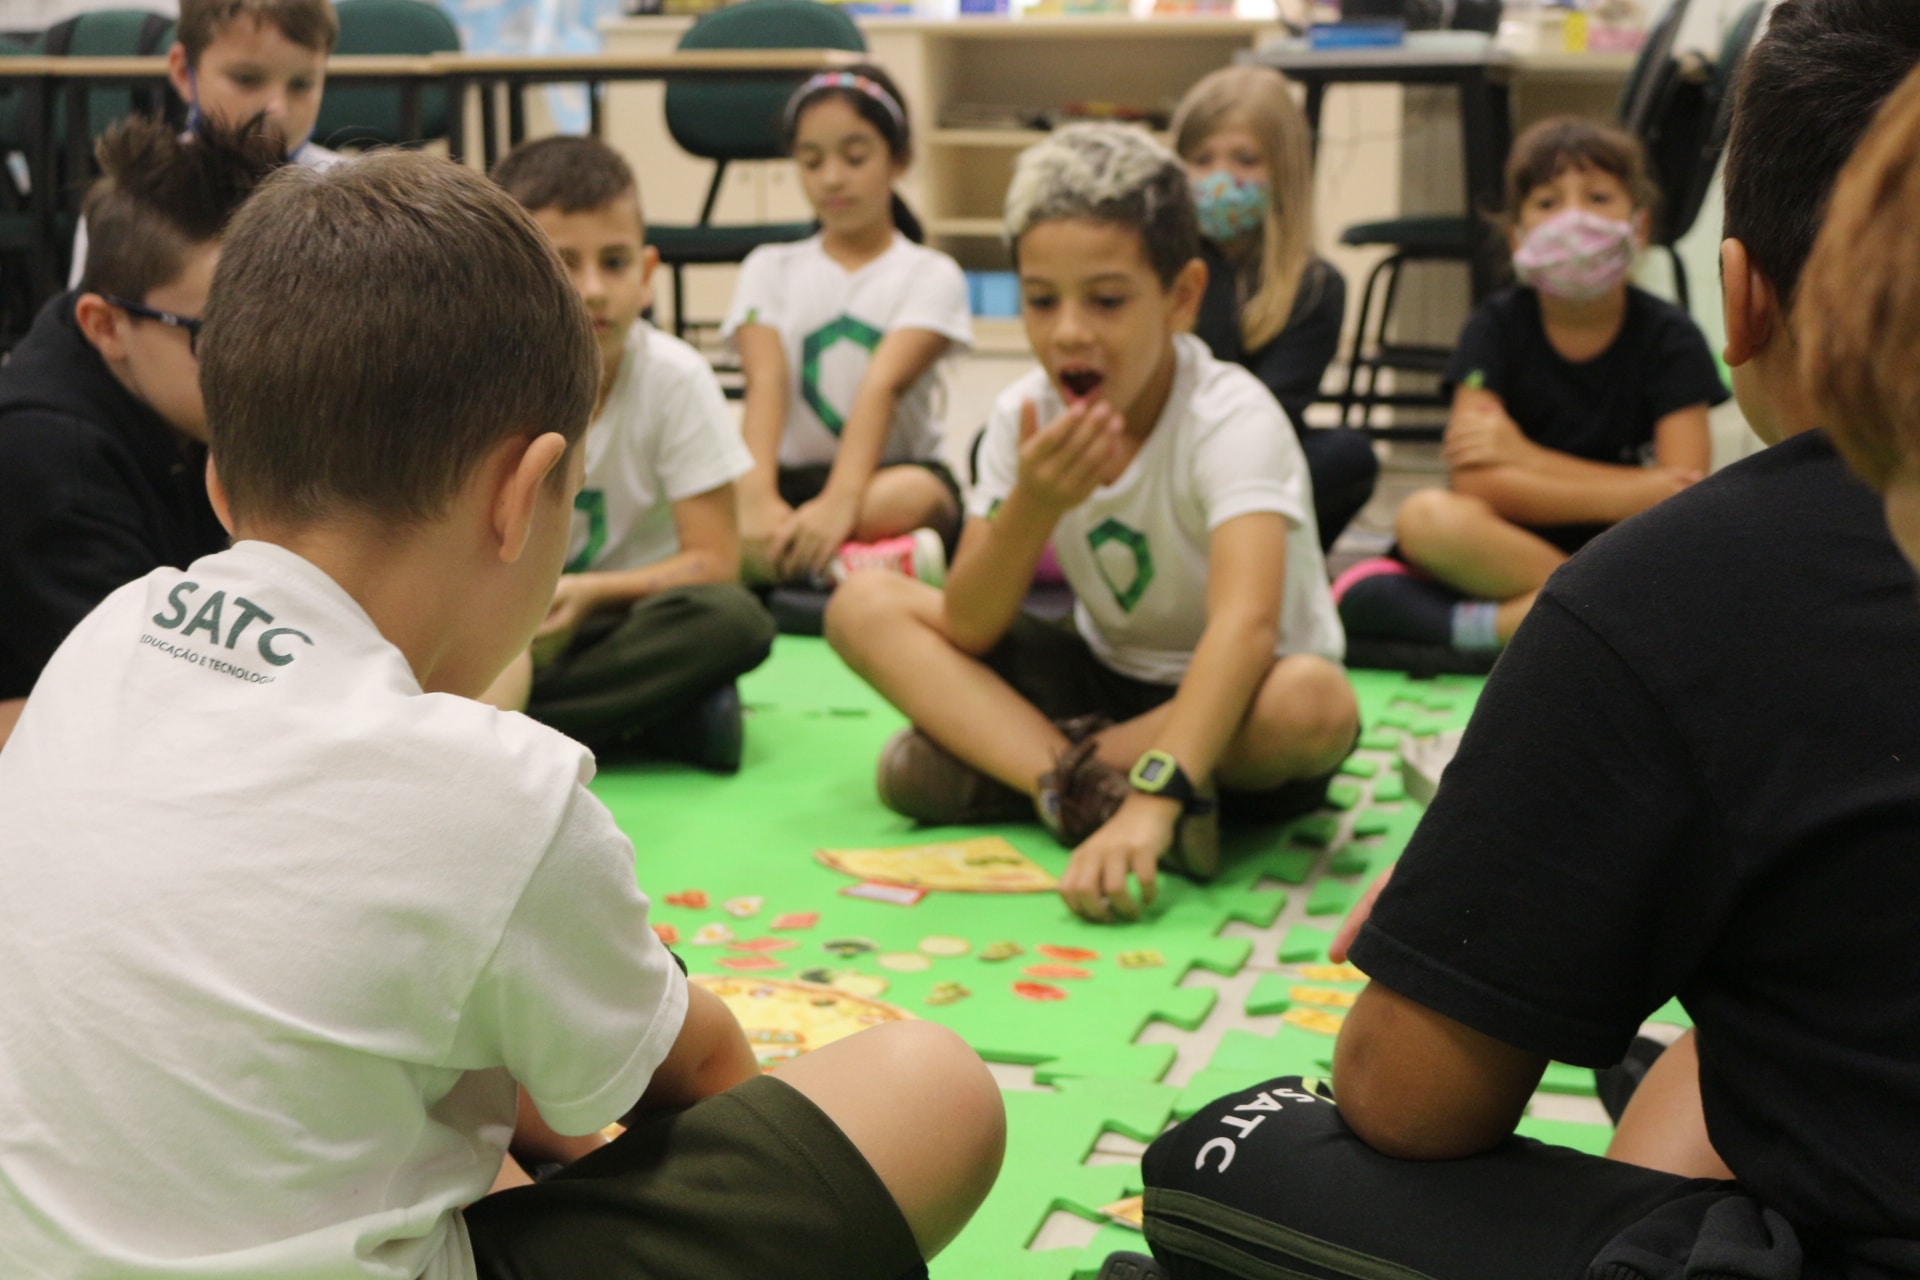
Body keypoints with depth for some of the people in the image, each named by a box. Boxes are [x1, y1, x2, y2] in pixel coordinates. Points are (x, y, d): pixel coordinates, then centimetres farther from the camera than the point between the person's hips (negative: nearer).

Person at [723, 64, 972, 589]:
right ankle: (870, 559, -32)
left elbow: (883, 386, -15)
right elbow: (766, 384, -7)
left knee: (917, 495, -38)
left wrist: (839, 503, -33)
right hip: (793, 476, 2)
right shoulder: (770, 268, 12)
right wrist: (757, 497, -27)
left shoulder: (930, 274, 4)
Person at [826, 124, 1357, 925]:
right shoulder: (1025, 416, -9)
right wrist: (1032, 507, -30)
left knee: (1316, 702, -40)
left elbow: (1245, 623, -42)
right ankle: (1089, 786, -29)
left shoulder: (1231, 418, -25)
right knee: (863, 604, -11)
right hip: (1108, 680, 5)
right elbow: (967, 632, -11)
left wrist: (1152, 800, -55)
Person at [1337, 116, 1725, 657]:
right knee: (1428, 517, -32)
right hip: (1509, 549, 0)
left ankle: (1495, 627, -32)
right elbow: (1475, 481, -15)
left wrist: (1528, 457, -12)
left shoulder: (1668, 336, -2)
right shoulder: (1498, 326, -2)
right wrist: (1626, 495, -21)